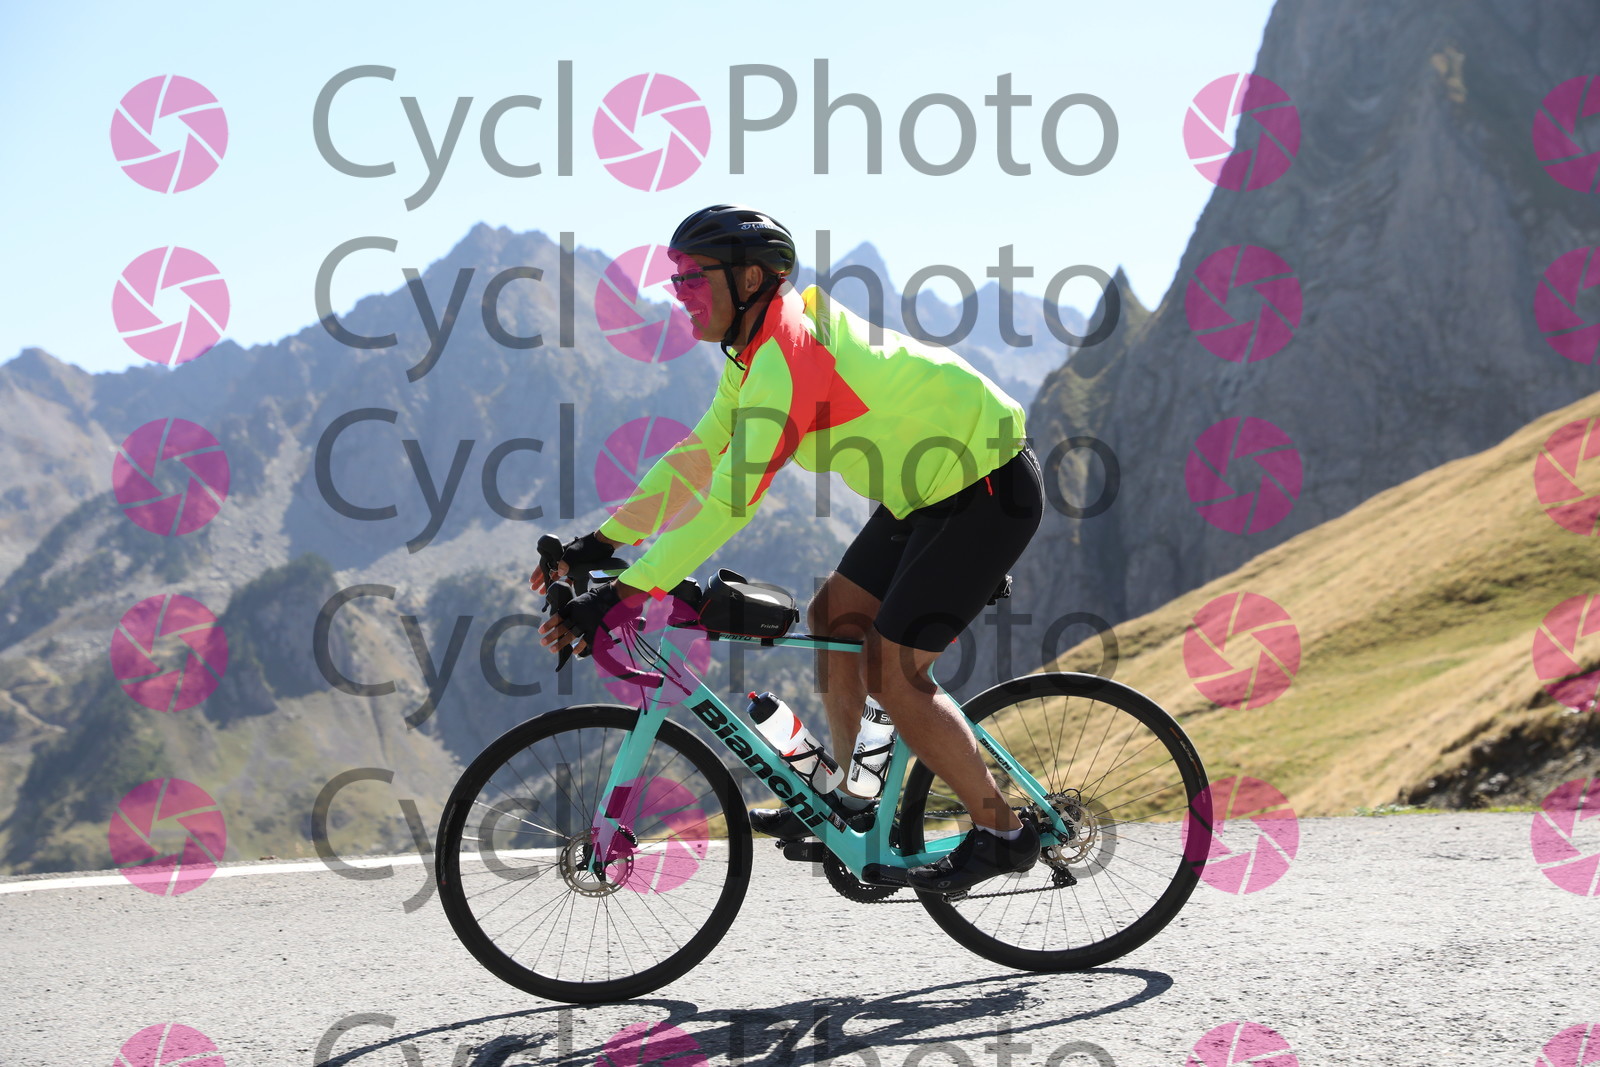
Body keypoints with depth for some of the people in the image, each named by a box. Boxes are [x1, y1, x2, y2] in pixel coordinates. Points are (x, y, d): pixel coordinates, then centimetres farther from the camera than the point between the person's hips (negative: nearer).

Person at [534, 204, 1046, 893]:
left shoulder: (788, 355, -27)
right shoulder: (757, 352, 5)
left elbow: (730, 501, -33)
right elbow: (699, 457, 10)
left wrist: (622, 595, -34)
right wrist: (600, 542, 4)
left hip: (989, 491, -10)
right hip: (934, 491, 10)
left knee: (890, 670, -10)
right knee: (835, 615, 12)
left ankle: (1001, 834, 2)